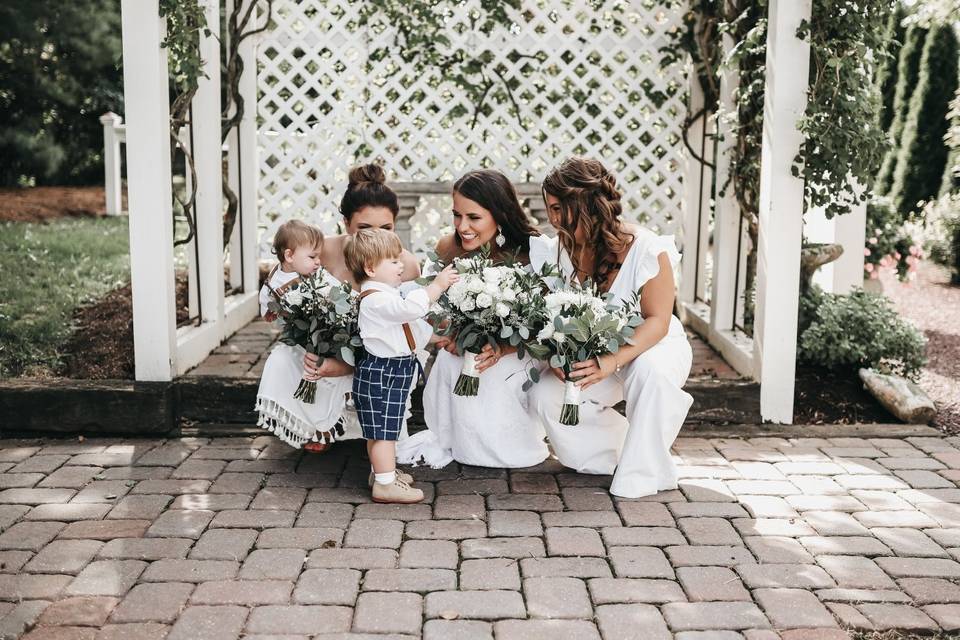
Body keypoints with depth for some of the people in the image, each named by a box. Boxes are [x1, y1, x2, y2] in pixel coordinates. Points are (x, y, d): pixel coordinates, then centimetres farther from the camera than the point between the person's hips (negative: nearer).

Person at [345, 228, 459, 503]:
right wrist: (437, 285, -28)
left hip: (391, 371, 11)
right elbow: (412, 307, -35)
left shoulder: (386, 295, 14)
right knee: (383, 430, -6)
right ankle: (385, 484, -3)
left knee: (380, 430, 21)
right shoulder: (376, 300, -22)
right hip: (381, 373, -11)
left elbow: (412, 324, 25)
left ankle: (383, 472, 32)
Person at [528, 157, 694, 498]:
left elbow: (658, 320, -25)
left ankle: (642, 473, -17)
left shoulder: (645, 248, -23)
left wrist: (612, 361, -40)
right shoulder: (555, 251, -11)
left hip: (651, 345, -4)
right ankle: (612, 454, 5)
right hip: (589, 355, 4)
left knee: (650, 371, -39)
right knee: (543, 397, -19)